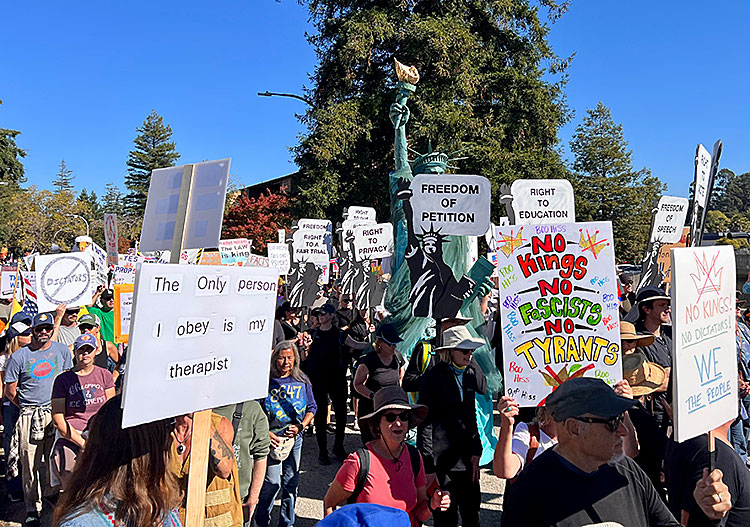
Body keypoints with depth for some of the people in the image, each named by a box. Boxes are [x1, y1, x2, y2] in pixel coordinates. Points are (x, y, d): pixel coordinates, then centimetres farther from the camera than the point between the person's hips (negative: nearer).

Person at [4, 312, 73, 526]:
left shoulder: (62, 351, 6)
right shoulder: (19, 357, -1)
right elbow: (10, 391, 5)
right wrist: (28, 408, 5)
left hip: (56, 414, 2)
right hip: (29, 417, -1)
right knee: (30, 464, 2)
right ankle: (33, 509, 14)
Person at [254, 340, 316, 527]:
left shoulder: (302, 381, 4)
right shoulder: (267, 381, -6)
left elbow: (312, 407, 10)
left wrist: (300, 426, -5)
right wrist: (265, 433, -12)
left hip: (295, 438, 3)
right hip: (273, 438, -3)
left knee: (291, 483, 12)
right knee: (272, 482, -5)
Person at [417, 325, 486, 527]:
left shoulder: (472, 374, 7)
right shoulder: (434, 377, -10)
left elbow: (471, 417, 14)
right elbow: (424, 422, -11)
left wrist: (476, 453, 6)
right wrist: (428, 467, -13)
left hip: (467, 460, 6)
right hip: (442, 463, -5)